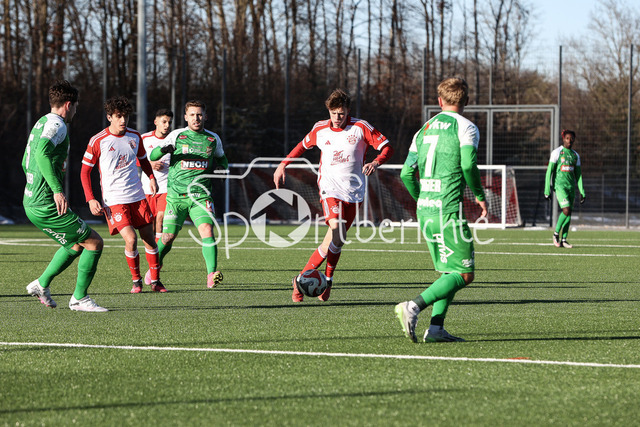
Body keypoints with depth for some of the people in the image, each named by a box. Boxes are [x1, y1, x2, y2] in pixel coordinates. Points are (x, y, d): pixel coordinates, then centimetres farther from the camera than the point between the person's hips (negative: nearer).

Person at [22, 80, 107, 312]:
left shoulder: (40, 123, 17)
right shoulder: (57, 125, -12)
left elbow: (26, 162, 26)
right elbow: (42, 153, -30)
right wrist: (57, 190, -32)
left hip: (32, 203, 10)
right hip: (46, 206, -10)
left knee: (76, 245, 23)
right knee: (94, 242, -3)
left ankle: (42, 284, 24)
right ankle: (79, 298, 1)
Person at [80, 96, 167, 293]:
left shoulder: (135, 137, 5)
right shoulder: (97, 141, -8)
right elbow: (85, 171, -1)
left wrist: (151, 178, 3)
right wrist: (91, 199, -9)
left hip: (137, 196, 5)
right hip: (113, 200, -5)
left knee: (149, 238, 4)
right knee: (130, 238, -18)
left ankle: (155, 281, 18)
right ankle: (136, 280, 2)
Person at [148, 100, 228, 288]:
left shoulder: (213, 139, 9)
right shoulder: (177, 135, 2)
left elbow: (222, 159, 26)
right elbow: (152, 156, 2)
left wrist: (219, 167, 2)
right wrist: (163, 149, -21)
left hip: (201, 195, 1)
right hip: (176, 195, -1)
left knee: (207, 230, -21)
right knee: (168, 236, 1)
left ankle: (211, 275, -26)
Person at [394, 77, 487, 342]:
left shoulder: (424, 130, 15)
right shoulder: (465, 127, -3)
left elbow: (407, 173, 11)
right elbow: (468, 164, -17)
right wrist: (479, 196, -2)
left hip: (424, 210, 7)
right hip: (449, 209, -7)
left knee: (449, 272, 15)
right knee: (463, 274, -4)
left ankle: (436, 329, 3)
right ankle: (414, 307, -20)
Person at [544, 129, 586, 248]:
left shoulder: (575, 155, 14)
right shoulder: (556, 152, -2)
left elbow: (578, 174, 17)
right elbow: (549, 171, -3)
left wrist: (582, 192, 12)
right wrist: (547, 190, -7)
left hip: (571, 187, 5)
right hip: (559, 185, -5)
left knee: (568, 214, 3)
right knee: (566, 210, -18)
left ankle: (563, 240, 9)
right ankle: (556, 234, -1)